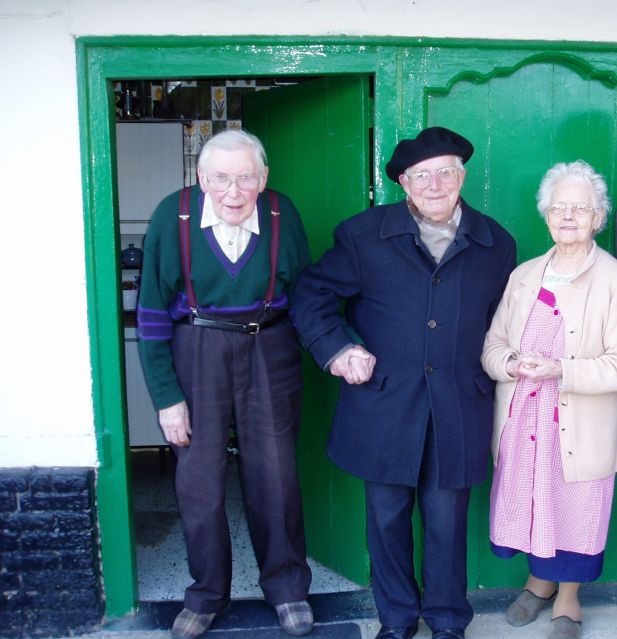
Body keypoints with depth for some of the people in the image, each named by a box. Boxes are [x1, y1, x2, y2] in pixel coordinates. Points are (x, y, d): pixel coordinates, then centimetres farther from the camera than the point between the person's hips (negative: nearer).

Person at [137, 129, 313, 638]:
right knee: (199, 477, 7)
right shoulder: (173, 215, -11)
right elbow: (153, 311, -6)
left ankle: (287, 587, 31)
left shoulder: (282, 215, -8)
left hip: (269, 352, 1)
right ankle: (207, 595, 29)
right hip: (196, 353, 0)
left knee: (275, 475, 7)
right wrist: (167, 396, -7)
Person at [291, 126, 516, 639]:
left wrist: (491, 374, 8)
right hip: (384, 408, 0)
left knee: (447, 521, 11)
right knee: (387, 518, 12)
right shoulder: (363, 235, -1)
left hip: (459, 413, 1)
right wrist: (334, 347, -9)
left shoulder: (497, 244, 5)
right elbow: (311, 294, 3)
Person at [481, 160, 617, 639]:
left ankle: (568, 597, 35)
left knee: (574, 510, 8)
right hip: (521, 420, 4)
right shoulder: (524, 275, 9)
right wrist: (511, 363, -13)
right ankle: (539, 580, 41)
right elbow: (493, 345, 9)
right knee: (530, 503, 14)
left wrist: (560, 371, -25)